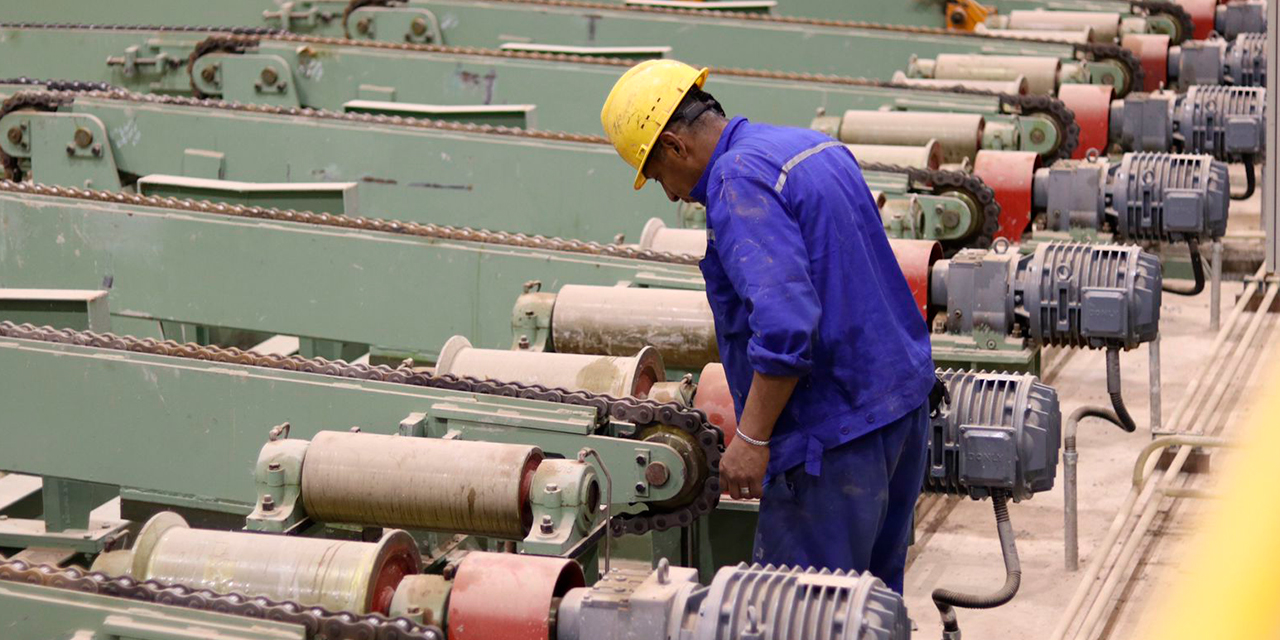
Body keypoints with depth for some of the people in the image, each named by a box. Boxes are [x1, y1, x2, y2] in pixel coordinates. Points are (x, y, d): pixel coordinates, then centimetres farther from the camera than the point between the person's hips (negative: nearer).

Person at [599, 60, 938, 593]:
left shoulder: (740, 183, -16)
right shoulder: (818, 148, 14)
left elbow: (785, 323, -27)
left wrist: (751, 438, -22)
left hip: (835, 428, -10)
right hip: (903, 402, 10)